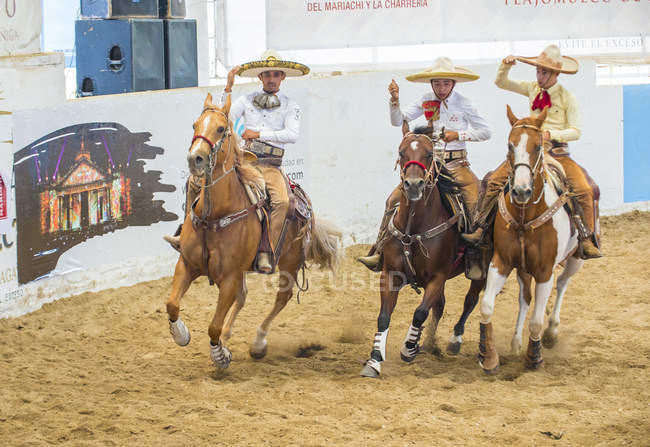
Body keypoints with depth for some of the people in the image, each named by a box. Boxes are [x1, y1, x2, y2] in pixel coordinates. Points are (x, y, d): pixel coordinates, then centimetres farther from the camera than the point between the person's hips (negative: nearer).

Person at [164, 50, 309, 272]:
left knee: (282, 201, -33)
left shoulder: (290, 106, 9)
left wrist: (258, 134, -9)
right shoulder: (247, 100, 14)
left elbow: (292, 134, -7)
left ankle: (266, 252, -28)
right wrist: (228, 89, -6)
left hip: (269, 167, -3)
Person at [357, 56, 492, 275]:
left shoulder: (464, 103, -2)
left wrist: (459, 135, -11)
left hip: (456, 164, -3)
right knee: (395, 199, -10)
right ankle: (379, 253, -3)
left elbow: (486, 132, 0)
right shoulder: (426, 101, 5)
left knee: (476, 202, -24)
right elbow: (398, 120, 1)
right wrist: (395, 100, -16)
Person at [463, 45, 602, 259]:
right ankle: (479, 228, -8)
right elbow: (501, 83, 10)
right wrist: (505, 66, -11)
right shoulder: (532, 89, 7)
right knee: (495, 180, -14)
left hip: (557, 153, -3)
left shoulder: (567, 97, -4)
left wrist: (551, 134, -21)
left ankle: (587, 241, -17)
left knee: (584, 189, -23)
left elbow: (575, 131, -5)